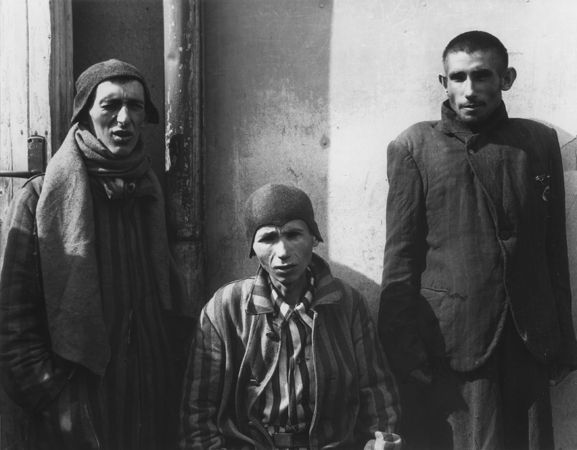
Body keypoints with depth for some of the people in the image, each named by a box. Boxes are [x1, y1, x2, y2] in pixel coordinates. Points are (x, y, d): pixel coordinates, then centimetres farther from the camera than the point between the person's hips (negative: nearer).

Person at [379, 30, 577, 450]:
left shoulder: (540, 142, 7)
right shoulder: (414, 147, -2)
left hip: (529, 345, 3)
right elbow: (400, 261, -4)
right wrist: (403, 355, -7)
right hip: (447, 344, -3)